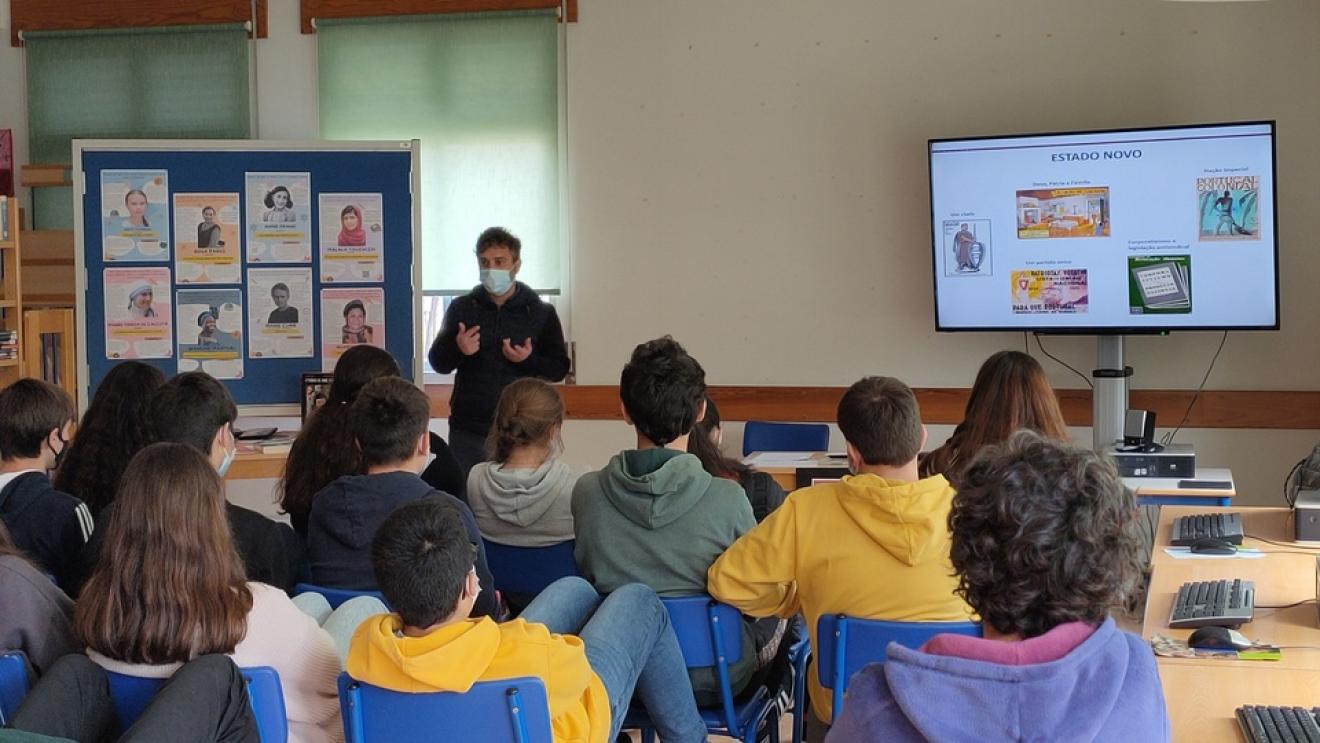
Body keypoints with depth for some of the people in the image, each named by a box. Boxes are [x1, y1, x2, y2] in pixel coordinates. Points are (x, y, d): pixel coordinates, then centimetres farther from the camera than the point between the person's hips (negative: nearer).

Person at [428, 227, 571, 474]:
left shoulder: (541, 313, 4)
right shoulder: (461, 308, 9)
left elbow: (560, 368, 5)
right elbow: (438, 363, 10)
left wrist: (529, 360, -15)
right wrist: (458, 349, -12)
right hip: (468, 431, 2)